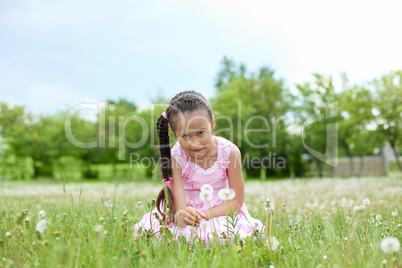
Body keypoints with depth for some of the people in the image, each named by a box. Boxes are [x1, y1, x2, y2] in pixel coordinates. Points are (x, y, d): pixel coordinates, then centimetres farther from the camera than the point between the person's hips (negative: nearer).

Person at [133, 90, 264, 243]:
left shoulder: (229, 152, -16)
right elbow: (179, 207, -22)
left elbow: (237, 200, -10)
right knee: (145, 229, -21)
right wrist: (182, 215, -48)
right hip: (188, 209, 1)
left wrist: (206, 215, -25)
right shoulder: (176, 156, -16)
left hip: (221, 212, 0)